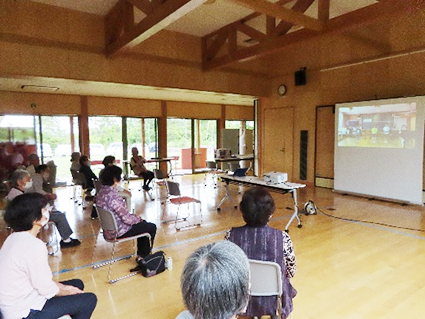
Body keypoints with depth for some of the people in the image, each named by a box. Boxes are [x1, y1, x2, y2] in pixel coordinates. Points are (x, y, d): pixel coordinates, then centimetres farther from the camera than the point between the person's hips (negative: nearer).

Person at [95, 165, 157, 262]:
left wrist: (136, 217, 7)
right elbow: (128, 219, -26)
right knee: (152, 227, 8)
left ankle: (140, 254, 32)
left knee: (143, 223, 26)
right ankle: (143, 256, 22)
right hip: (118, 232, -9)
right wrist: (138, 218, -5)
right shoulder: (114, 196, -30)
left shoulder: (101, 193, -1)